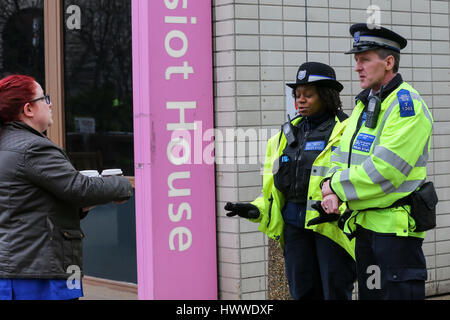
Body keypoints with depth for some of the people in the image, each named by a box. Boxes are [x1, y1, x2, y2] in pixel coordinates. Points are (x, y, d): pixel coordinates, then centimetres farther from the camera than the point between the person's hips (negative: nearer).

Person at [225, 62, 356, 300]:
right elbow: (275, 187, 19)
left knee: (335, 292, -3)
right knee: (302, 292, 10)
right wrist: (257, 209, 3)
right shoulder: (288, 134, 17)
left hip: (332, 225, -6)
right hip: (294, 225, 6)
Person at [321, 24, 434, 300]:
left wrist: (338, 186, -12)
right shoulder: (364, 104, 16)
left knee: (398, 294, -7)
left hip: (397, 225, -9)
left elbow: (385, 169, -23)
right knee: (369, 293, 14)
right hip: (365, 223, 9)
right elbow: (342, 155, 16)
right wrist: (332, 190, -5)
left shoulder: (407, 104, -14)